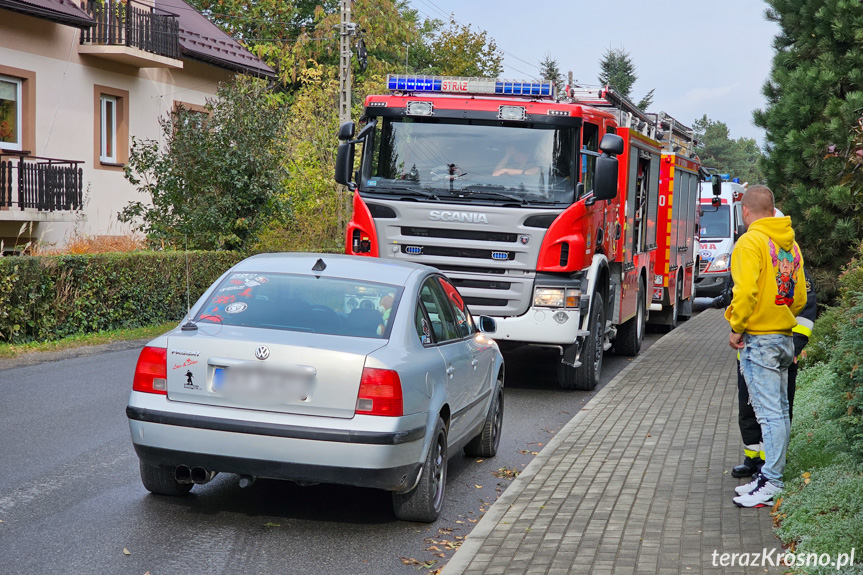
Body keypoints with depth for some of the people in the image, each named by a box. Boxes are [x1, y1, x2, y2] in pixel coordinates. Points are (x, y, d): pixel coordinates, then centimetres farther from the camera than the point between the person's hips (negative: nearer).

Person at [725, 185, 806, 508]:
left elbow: (746, 290, -22)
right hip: (785, 337, 9)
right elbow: (800, 297, 16)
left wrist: (737, 327, -10)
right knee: (779, 410, 11)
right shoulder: (790, 243, 13)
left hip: (758, 339, -9)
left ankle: (770, 482, -7)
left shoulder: (751, 242, -12)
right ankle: (772, 476, 18)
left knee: (770, 412, -9)